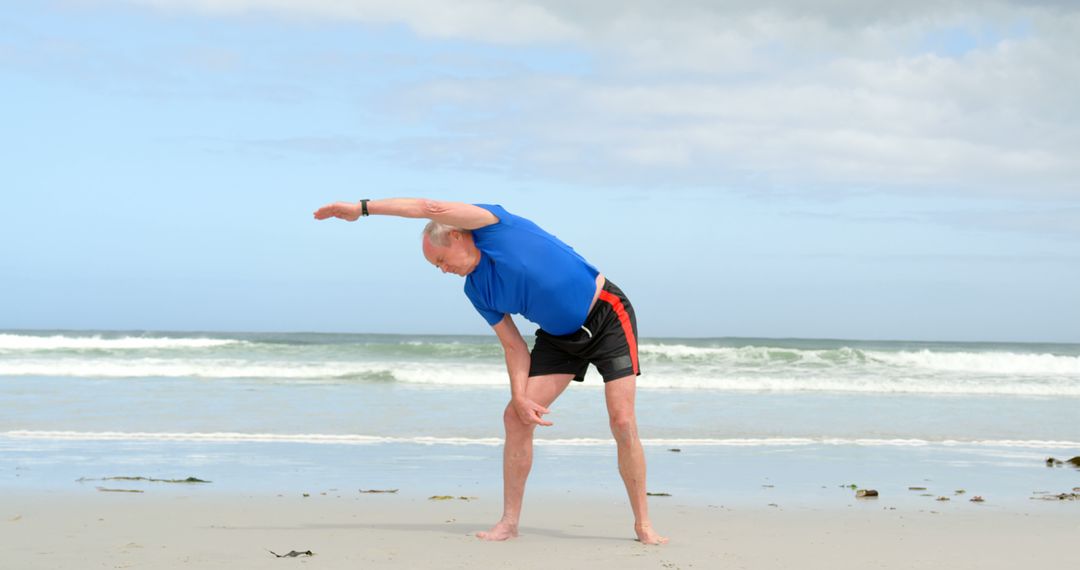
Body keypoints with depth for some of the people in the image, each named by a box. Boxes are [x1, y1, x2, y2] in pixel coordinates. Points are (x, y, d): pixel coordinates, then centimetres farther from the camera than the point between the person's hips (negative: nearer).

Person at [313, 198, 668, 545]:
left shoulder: (492, 224, -16)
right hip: (559, 336, 7)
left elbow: (428, 208, -28)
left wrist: (362, 208, -25)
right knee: (516, 418, -3)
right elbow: (514, 345, 1)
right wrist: (520, 398, -13)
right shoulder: (476, 290, 3)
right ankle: (509, 522, 4)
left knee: (622, 424, -13)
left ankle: (643, 525, -2)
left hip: (607, 316, -7)